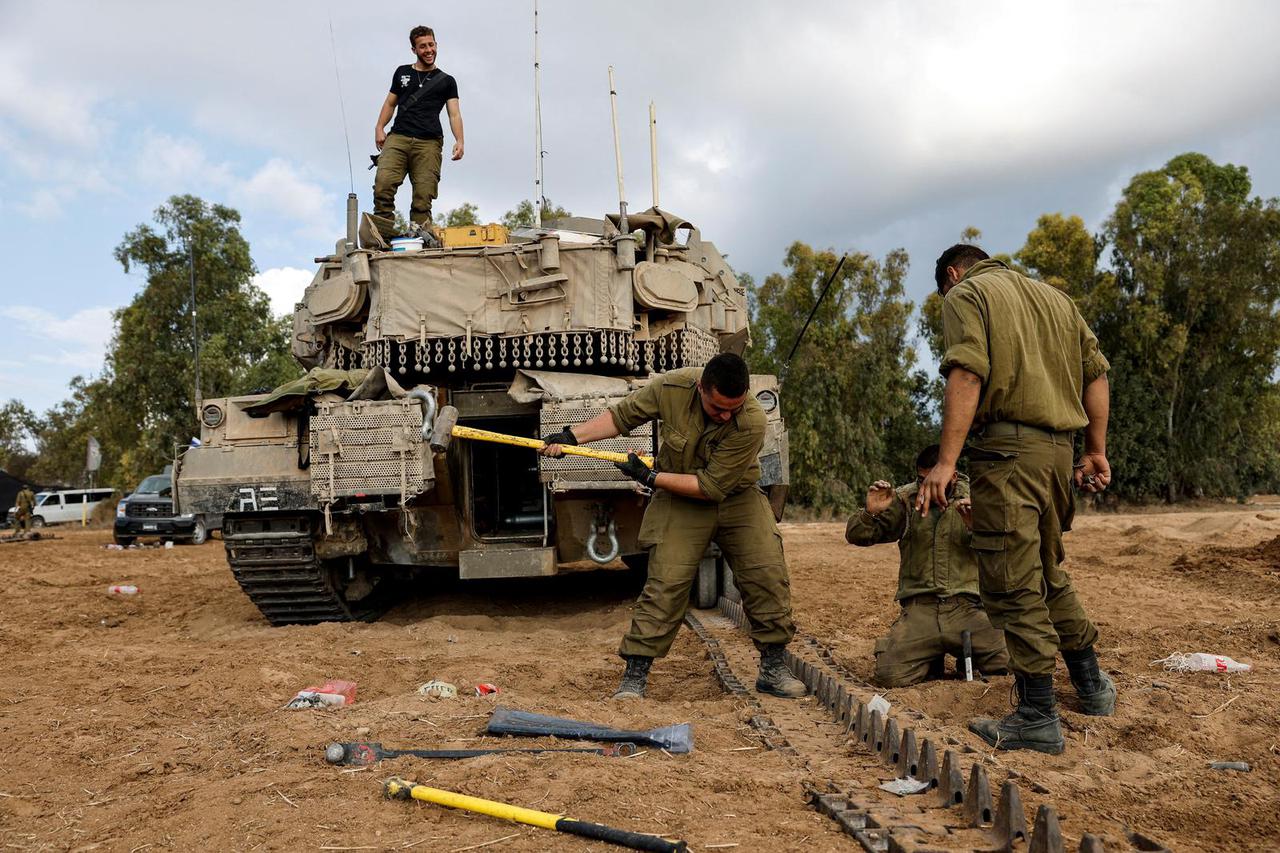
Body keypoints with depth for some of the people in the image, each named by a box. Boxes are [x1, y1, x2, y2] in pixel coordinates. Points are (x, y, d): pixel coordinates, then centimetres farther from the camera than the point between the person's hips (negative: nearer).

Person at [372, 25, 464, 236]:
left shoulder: (446, 81, 19)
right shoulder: (402, 73, 25)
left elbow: (454, 114, 9)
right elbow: (390, 103, 26)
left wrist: (459, 141, -9)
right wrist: (379, 128, 8)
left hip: (429, 143, -1)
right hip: (397, 138, 1)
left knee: (423, 196, -13)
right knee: (383, 181, -22)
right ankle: (381, 233, -25)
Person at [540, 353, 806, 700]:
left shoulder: (752, 422, -29)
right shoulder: (672, 387, -22)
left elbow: (711, 486, -27)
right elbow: (622, 415, -4)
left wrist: (650, 477, -25)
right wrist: (572, 436, -14)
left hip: (737, 499, 0)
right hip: (679, 502, 0)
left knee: (768, 577, -7)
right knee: (665, 584, -11)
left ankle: (773, 670, 11)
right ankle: (634, 676, -1)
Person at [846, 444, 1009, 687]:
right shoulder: (904, 498, 5)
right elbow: (856, 536, 6)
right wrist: (870, 513, -15)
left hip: (966, 605, 1)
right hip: (920, 607, 0)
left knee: (1008, 663, -20)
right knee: (889, 675, -21)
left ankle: (965, 651, 15)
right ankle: (932, 657, 14)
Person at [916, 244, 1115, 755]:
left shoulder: (965, 295, 2)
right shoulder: (1055, 297, 24)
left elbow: (967, 376, -15)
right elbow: (1096, 372, 17)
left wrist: (946, 462, -19)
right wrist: (1096, 450, 18)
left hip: (1007, 447, -8)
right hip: (1059, 449, 8)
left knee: (1013, 586, -4)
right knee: (1048, 573, 22)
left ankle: (1038, 719, 0)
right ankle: (1092, 686, 32)